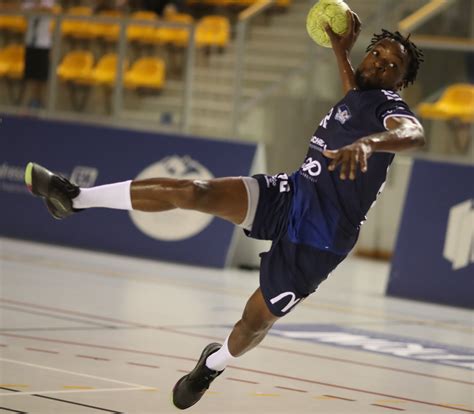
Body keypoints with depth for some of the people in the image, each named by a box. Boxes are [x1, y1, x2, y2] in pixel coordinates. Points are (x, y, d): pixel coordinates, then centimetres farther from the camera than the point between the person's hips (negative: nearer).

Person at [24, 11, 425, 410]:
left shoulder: (388, 105, -16)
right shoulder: (355, 96, 9)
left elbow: (414, 133, -39)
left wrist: (368, 143, -60)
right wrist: (341, 50, 20)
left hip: (318, 239, -6)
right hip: (290, 195, 6)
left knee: (256, 320, 3)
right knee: (193, 191, -13)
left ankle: (215, 363, 38)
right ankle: (76, 198, -3)